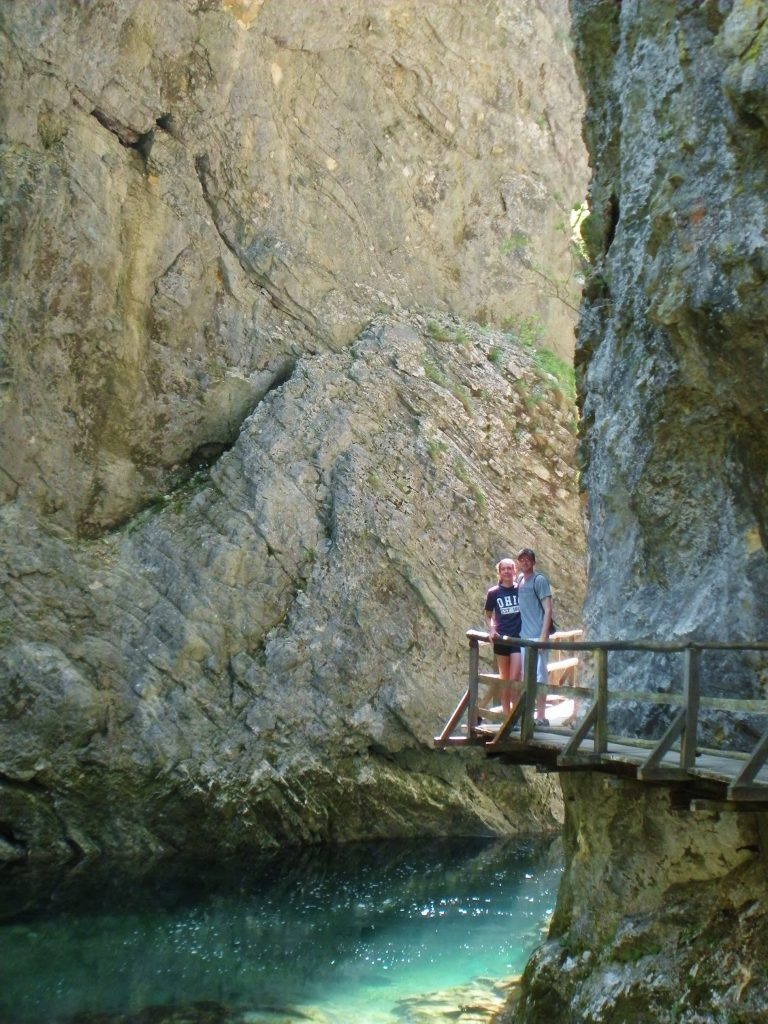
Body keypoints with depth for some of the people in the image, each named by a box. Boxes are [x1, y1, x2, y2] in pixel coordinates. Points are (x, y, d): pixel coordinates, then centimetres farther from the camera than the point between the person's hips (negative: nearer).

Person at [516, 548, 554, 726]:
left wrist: (543, 637, -18)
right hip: (524, 636, 8)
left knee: (539, 676, -5)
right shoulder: (520, 579, 13)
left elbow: (548, 610, -11)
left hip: (537, 636, -7)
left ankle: (541, 717, -1)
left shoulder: (539, 580, -8)